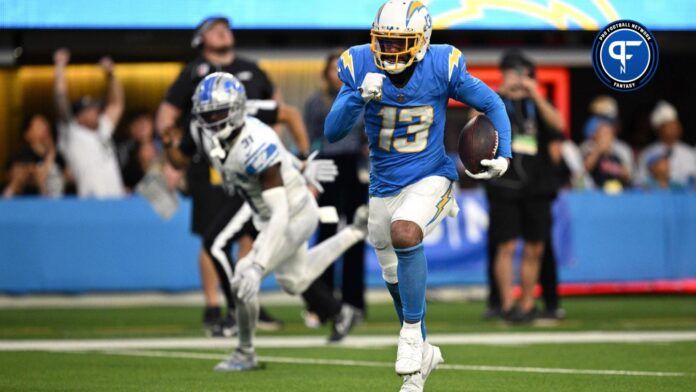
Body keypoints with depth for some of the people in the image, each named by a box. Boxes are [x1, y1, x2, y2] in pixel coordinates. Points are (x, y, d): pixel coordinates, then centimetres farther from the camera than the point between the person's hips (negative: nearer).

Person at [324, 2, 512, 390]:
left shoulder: (442, 66, -15)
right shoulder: (359, 67, -12)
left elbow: (492, 104, -1)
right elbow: (332, 132, -16)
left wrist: (503, 155, -13)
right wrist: (360, 97, -33)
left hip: (431, 178, -4)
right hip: (385, 186, 4)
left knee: (404, 231, -34)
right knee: (397, 280, 16)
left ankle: (412, 335, -18)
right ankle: (423, 353, 41)